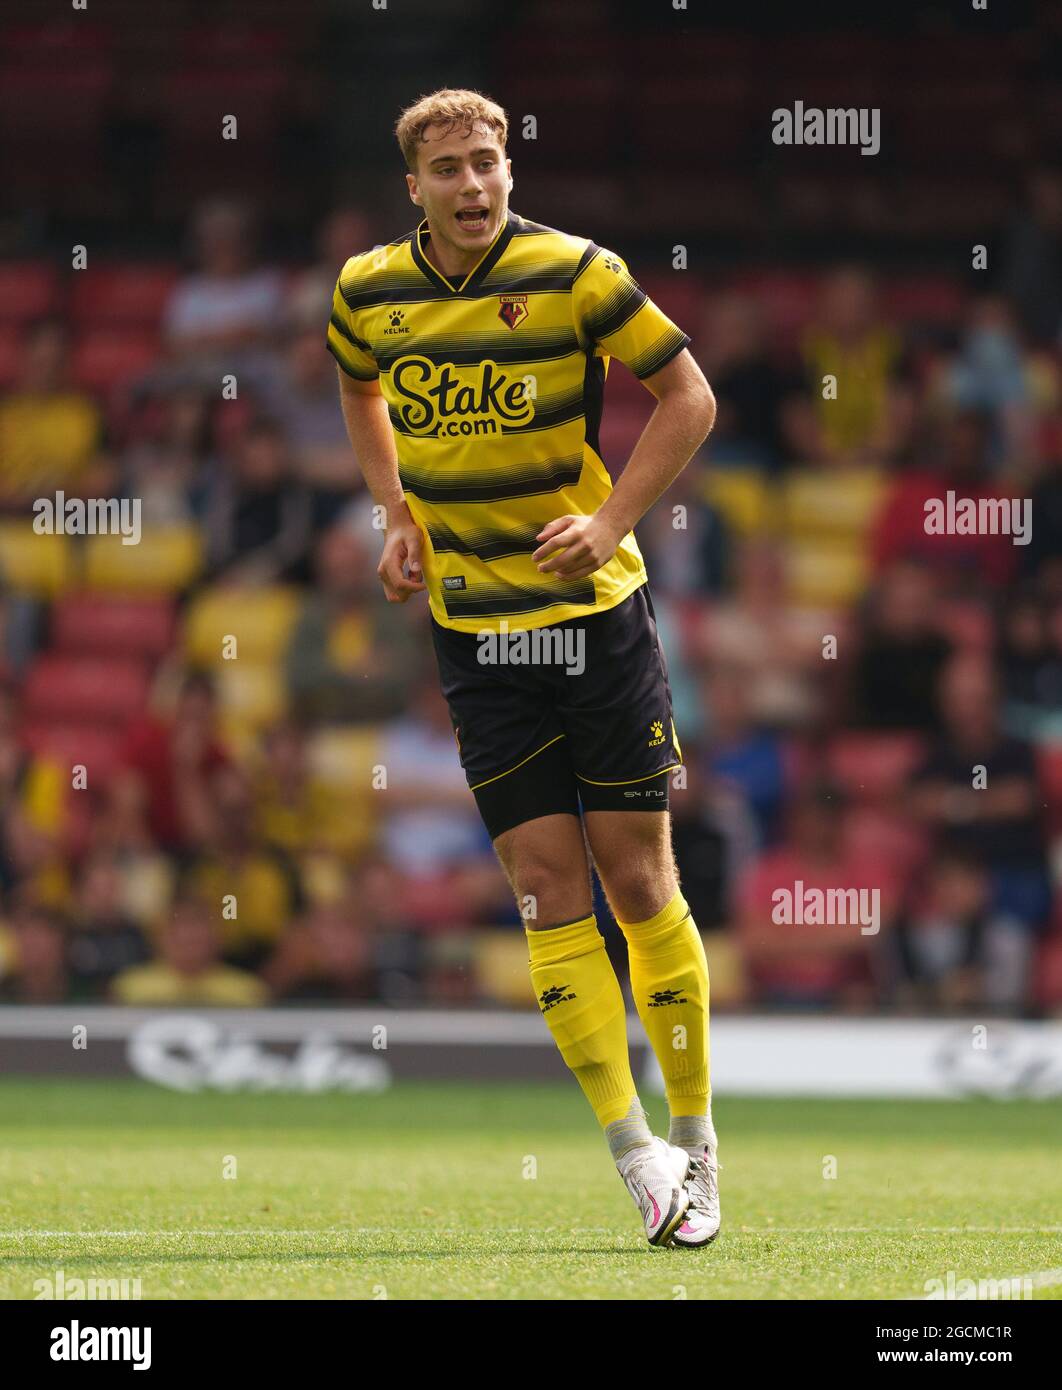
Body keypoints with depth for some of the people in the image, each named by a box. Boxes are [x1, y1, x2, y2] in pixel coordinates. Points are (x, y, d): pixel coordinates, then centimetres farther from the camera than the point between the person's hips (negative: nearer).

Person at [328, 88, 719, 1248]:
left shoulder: (574, 275, -10)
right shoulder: (369, 291, 1)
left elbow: (689, 397, -3)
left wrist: (611, 520, -13)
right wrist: (397, 513, 10)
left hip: (595, 610, -2)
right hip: (473, 627, 2)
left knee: (636, 878, 0)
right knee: (547, 885, -4)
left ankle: (694, 1137, 12)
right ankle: (636, 1157, -3)